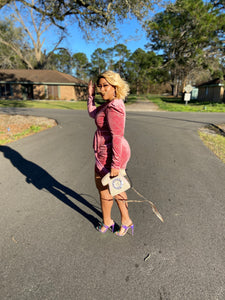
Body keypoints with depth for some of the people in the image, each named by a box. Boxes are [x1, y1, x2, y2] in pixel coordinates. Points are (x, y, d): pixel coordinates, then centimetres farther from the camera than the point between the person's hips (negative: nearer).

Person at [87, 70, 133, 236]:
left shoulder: (113, 107, -22)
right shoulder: (111, 103, 9)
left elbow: (117, 137, -27)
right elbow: (93, 113, 24)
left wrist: (115, 164, -26)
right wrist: (91, 94, 21)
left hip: (109, 155, -10)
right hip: (114, 152, 10)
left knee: (104, 188, 12)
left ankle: (107, 221, 37)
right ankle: (126, 220, 39)